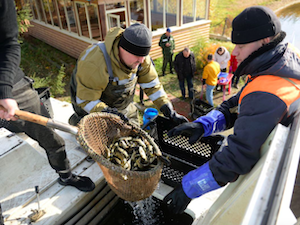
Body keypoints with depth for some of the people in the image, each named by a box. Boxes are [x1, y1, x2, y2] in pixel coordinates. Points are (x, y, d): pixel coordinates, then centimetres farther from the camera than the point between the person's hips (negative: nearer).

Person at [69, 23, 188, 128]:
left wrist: (170, 112, -14)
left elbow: (151, 84, -8)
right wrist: (108, 113, -43)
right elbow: (86, 101, -28)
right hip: (92, 111, -5)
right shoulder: (93, 63, -37)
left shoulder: (140, 58, -17)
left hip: (123, 107, 6)